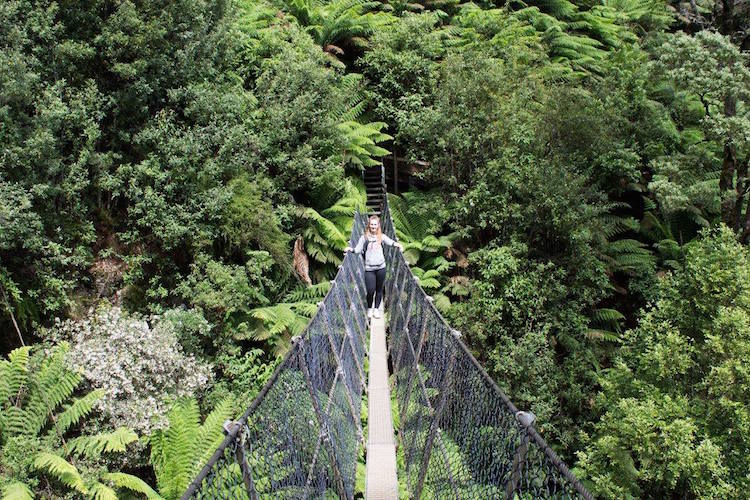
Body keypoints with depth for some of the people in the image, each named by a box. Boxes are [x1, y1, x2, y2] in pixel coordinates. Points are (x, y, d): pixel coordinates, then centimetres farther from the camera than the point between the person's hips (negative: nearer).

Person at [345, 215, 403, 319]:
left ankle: (376, 308, 26)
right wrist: (350, 249, -15)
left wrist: (398, 245, -25)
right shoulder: (364, 237, 3)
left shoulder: (382, 236, 5)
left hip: (381, 267, 2)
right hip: (369, 268, -1)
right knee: (370, 290, -4)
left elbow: (390, 242, -8)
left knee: (379, 289, 9)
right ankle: (369, 308, 20)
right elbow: (358, 250, 2)